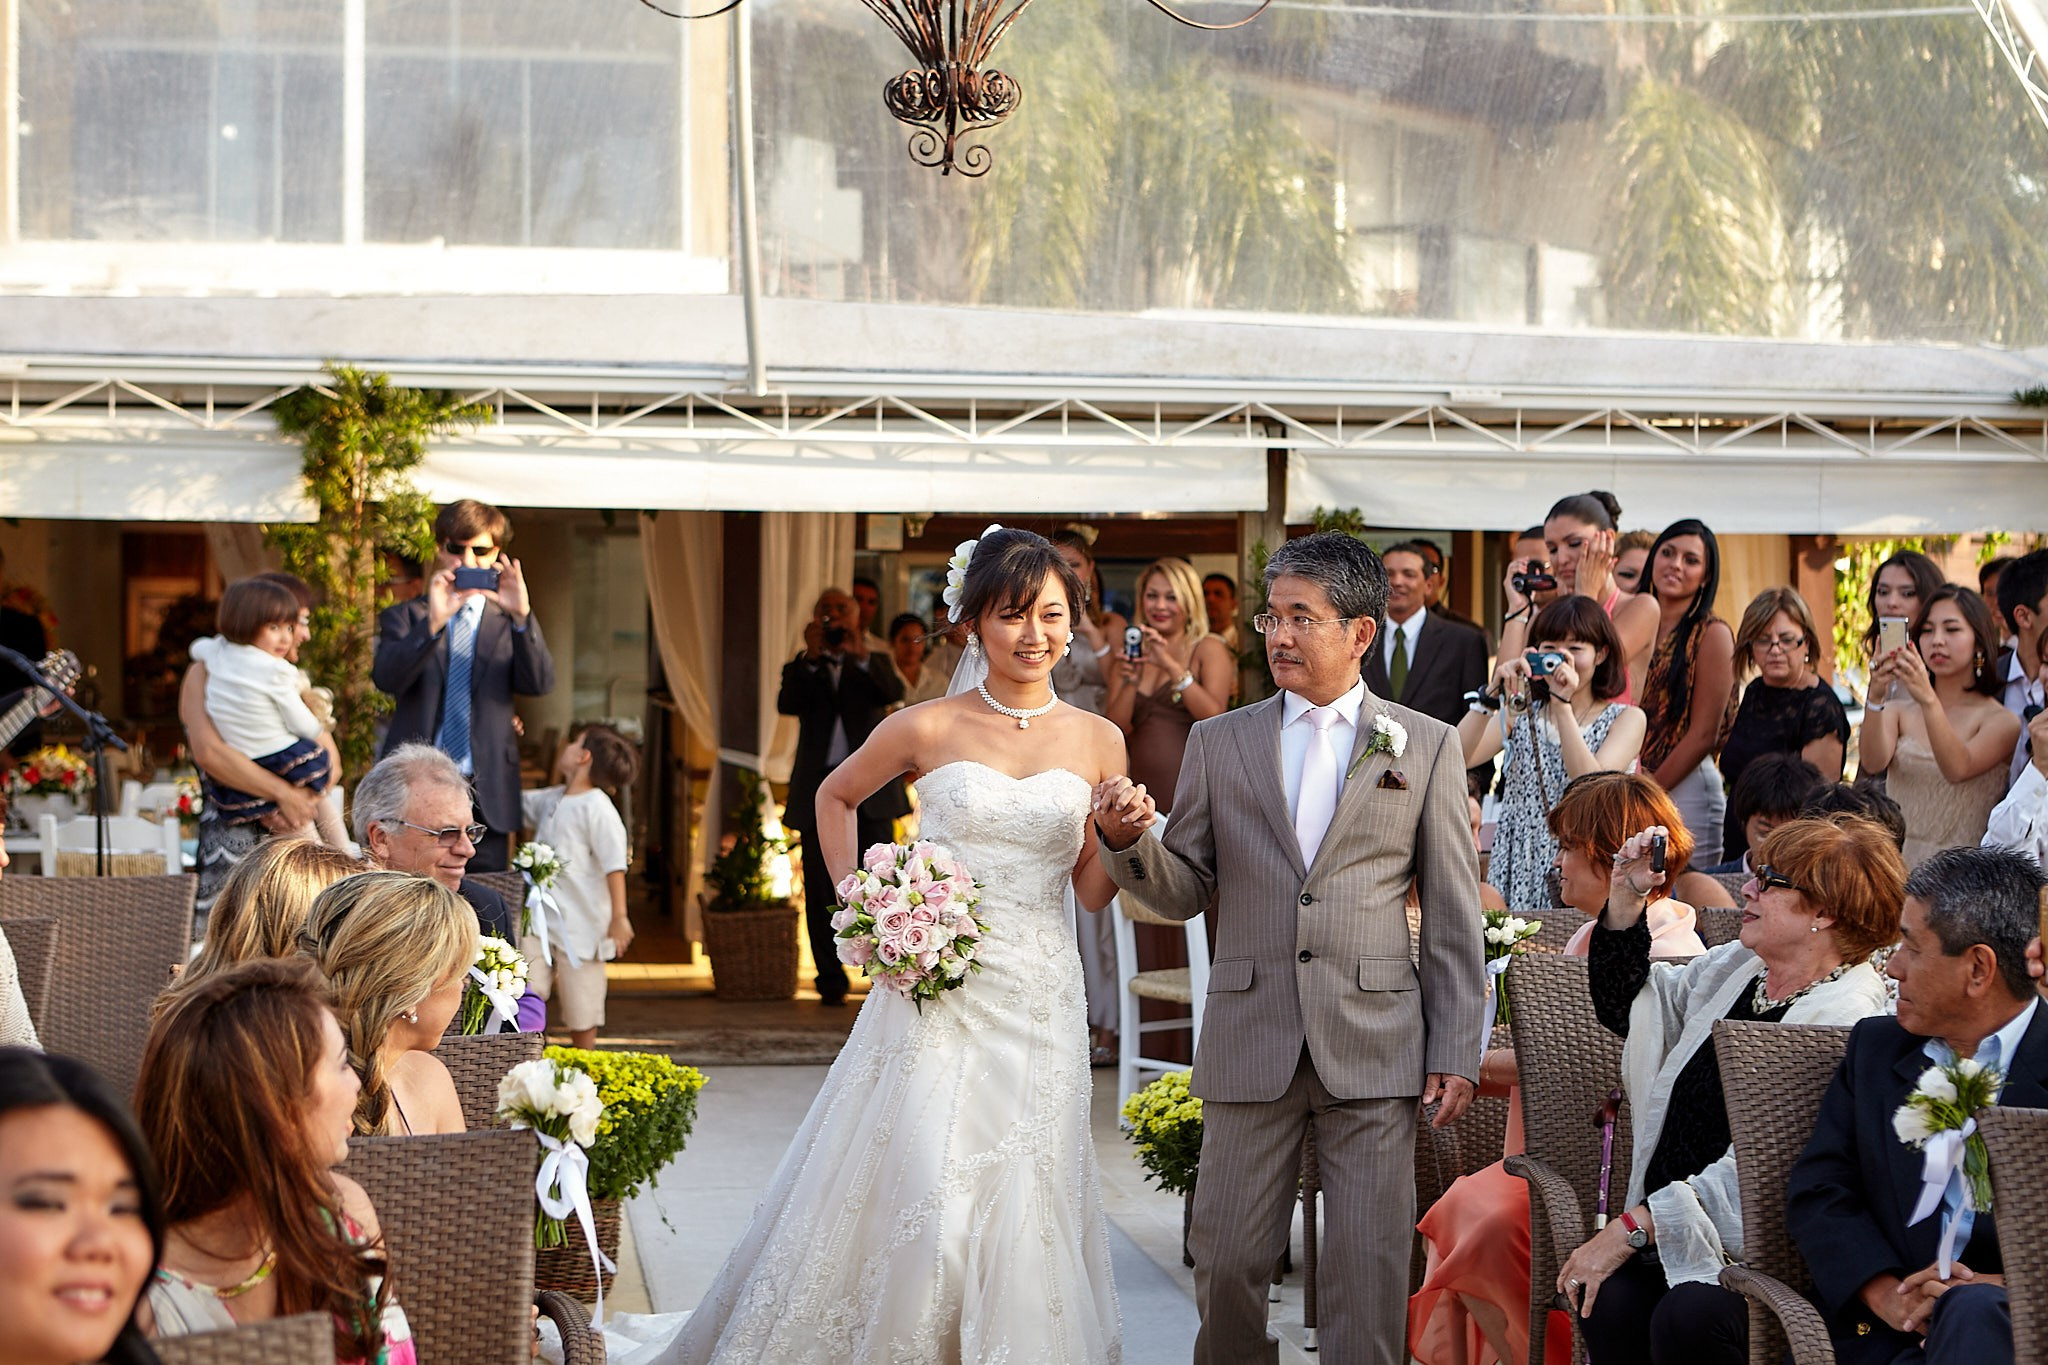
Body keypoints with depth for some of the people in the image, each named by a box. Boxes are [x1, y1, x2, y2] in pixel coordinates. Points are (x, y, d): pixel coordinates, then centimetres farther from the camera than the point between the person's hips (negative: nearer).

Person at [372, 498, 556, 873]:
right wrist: (432, 623, -24)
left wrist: (521, 616, -20)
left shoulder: (508, 622, 12)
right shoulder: (404, 618, 10)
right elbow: (386, 677, -9)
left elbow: (540, 683, -5)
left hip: (487, 794, 1)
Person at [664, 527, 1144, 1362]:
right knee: (916, 1200, -7)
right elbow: (836, 796, 18)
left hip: (1037, 1003, 2)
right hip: (934, 995, -2)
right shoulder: (928, 730, -1)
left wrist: (1127, 839, -9)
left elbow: (1093, 894, 10)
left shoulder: (1097, 743, 5)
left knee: (1019, 1216, 2)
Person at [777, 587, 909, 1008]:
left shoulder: (872, 664, 14)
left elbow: (893, 692, -8)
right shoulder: (801, 668, 13)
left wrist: (861, 656, -21)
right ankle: (831, 981, 5)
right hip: (817, 789, 1)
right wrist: (811, 657, -16)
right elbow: (787, 704, -7)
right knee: (821, 890, 0)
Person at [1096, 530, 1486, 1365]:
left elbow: (1452, 916, 4)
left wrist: (1455, 1052, -1)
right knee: (1227, 1260, 3)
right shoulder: (1219, 743, 9)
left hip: (1374, 1045, -1)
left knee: (1368, 1268, 1)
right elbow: (1184, 892, 8)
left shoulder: (1425, 746, 5)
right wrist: (1126, 841, -14)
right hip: (1249, 1041, 2)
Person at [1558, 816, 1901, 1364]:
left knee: (1689, 1316, -34)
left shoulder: (1846, 1019, -12)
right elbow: (1624, 1008, 26)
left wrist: (1632, 1227, -18)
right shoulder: (1734, 967, 13)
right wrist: (1627, 897, 12)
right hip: (1673, 1235, 6)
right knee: (1608, 1297, -25)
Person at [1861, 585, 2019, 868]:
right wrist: (1876, 696, -24)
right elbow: (1873, 763, -8)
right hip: (1897, 863, 2)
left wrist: (1928, 700, -30)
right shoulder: (1899, 712, 12)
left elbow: (1958, 769, -16)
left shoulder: (2002, 721, 3)